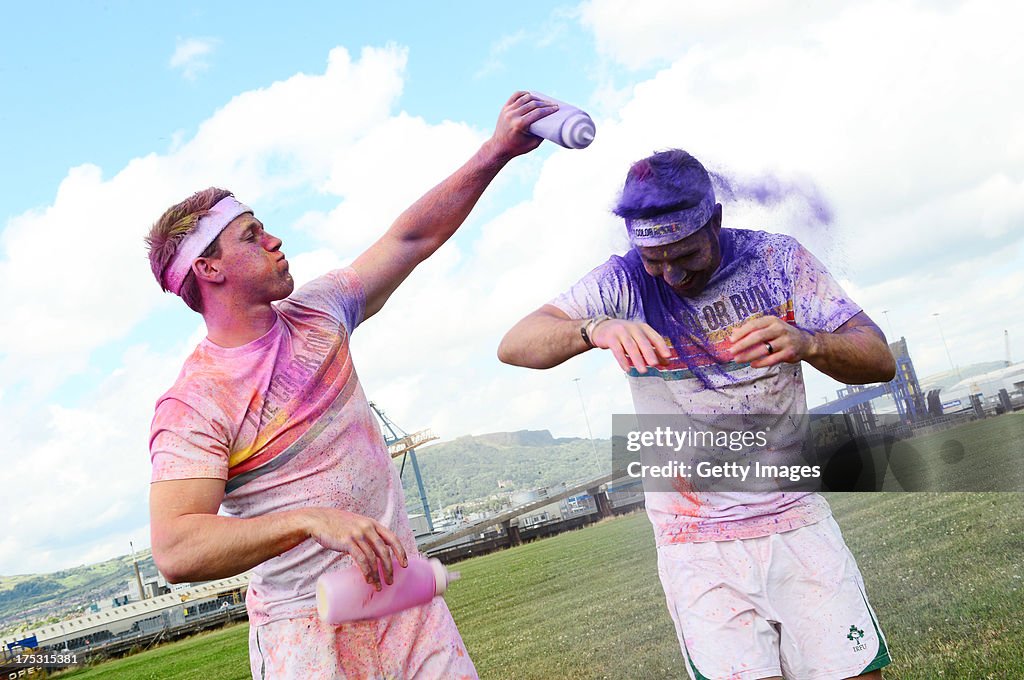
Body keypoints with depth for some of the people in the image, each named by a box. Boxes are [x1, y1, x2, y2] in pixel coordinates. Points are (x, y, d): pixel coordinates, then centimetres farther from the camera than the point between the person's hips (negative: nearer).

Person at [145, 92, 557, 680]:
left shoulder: (314, 315, 6)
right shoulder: (193, 405, -14)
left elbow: (411, 239, 11)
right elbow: (175, 552, -25)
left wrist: (496, 151, 5)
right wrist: (311, 520, -36)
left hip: (406, 593, 5)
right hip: (309, 629, -5)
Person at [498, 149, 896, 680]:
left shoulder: (776, 258, -2)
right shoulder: (625, 282, -5)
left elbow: (879, 360, -6)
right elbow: (513, 346, -15)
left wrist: (806, 342, -28)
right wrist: (596, 329, -36)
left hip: (796, 520, 2)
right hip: (696, 541, -1)